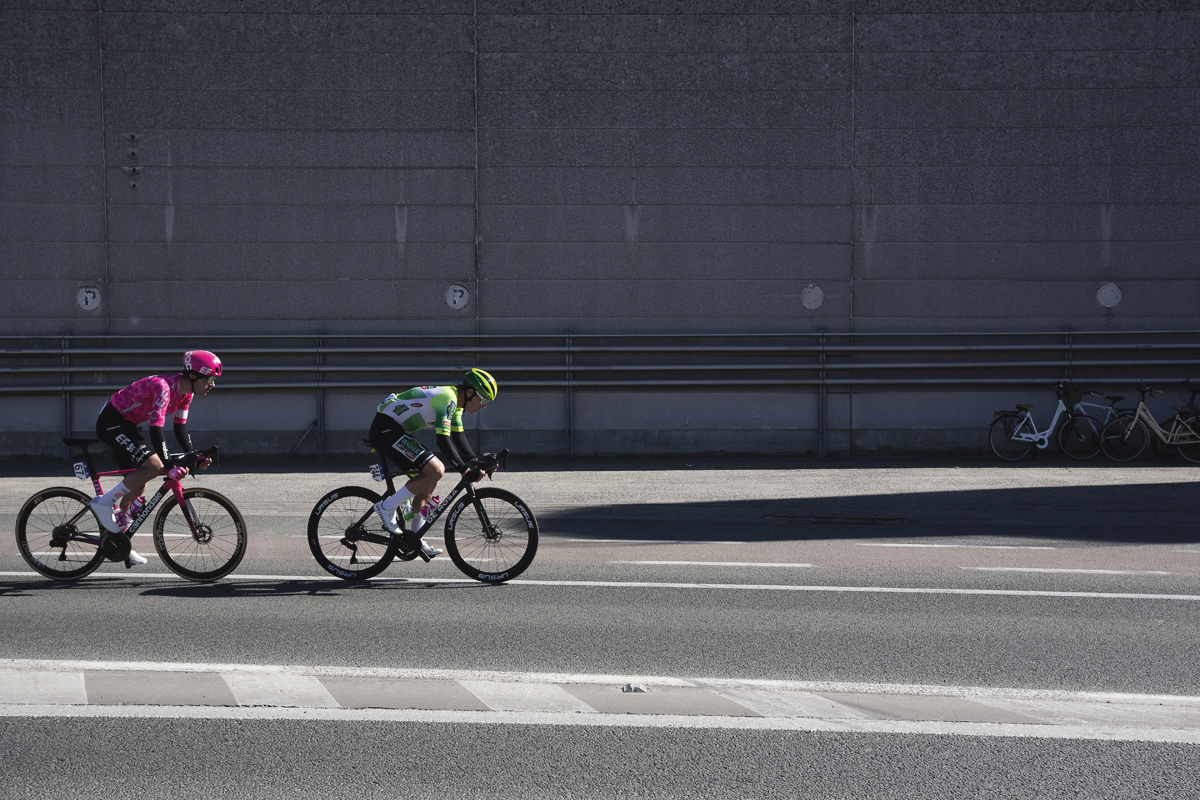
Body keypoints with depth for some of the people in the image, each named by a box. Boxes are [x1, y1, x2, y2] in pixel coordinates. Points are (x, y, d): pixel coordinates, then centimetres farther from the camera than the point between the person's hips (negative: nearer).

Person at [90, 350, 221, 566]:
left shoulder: (186, 392, -1)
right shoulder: (164, 387, -29)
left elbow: (180, 427, 7)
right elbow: (156, 428, -35)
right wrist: (169, 465, -39)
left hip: (126, 425, 10)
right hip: (111, 422, -10)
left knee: (138, 485, 10)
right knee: (153, 465, -25)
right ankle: (105, 503, -12)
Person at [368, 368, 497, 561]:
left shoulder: (455, 402, 13)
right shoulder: (448, 399, -19)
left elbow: (458, 437, 21)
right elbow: (443, 441, -27)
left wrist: (475, 463, 12)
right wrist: (465, 470, -28)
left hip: (396, 429, 11)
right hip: (385, 429, -11)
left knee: (429, 478, 13)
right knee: (435, 471, -19)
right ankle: (387, 507, -10)